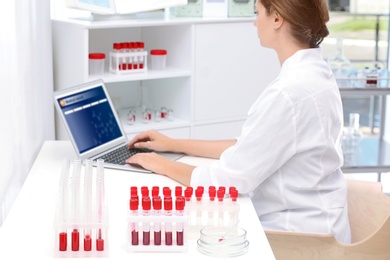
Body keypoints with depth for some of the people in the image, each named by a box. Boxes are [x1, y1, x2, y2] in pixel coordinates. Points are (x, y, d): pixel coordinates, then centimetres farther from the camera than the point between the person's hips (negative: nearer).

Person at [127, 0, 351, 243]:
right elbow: (249, 147, 11)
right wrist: (174, 144, 13)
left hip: (299, 235, -8)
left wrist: (164, 166, -5)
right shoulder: (312, 72, 4)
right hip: (302, 223, 8)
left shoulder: (290, 91, -27)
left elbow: (229, 178, -21)